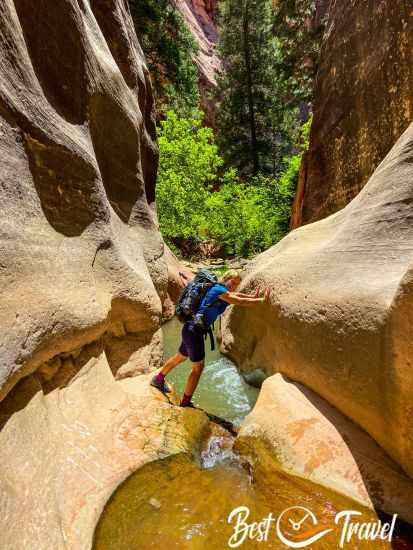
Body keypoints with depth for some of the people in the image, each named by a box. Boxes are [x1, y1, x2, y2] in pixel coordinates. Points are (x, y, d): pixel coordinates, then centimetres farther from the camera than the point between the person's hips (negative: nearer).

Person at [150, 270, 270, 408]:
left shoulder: (219, 289, 10)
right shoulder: (220, 290, -17)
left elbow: (236, 295, 27)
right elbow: (242, 302, -16)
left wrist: (252, 296, 19)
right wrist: (263, 299, -7)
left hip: (190, 329, 10)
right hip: (194, 331, -10)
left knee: (180, 357, 27)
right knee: (198, 368, 4)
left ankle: (158, 379, 48)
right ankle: (185, 403, 20)